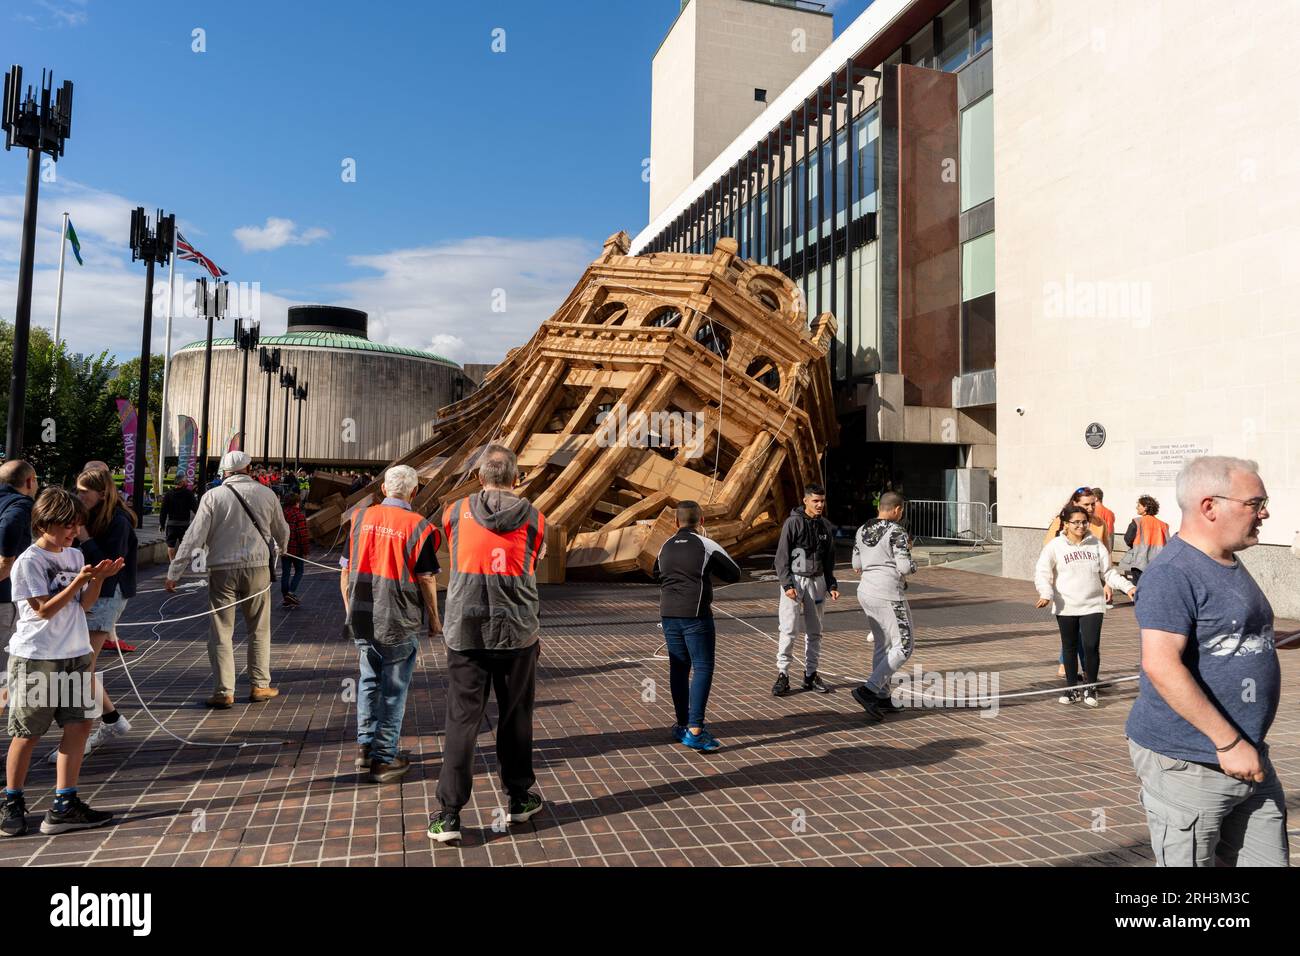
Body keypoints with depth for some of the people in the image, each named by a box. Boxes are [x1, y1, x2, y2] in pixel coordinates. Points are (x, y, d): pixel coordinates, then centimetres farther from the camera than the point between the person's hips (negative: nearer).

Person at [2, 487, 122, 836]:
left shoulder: (75, 556, 9)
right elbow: (44, 610, -13)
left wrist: (99, 578, -6)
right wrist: (79, 580, -21)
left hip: (75, 654, 6)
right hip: (37, 657, -6)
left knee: (78, 725, 1)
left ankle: (64, 807, 7)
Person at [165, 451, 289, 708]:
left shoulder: (213, 496, -3)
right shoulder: (266, 494, 3)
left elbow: (194, 537, -8)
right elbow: (281, 530, 17)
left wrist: (173, 573, -3)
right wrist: (282, 547, 40)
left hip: (221, 570, -1)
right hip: (257, 567, 1)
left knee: (221, 632, 6)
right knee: (259, 630, 14)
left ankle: (224, 692, 7)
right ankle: (260, 686, 18)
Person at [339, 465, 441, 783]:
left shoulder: (361, 517, 2)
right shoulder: (419, 527, -12)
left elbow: (346, 571, 6)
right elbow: (426, 579, -10)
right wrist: (434, 619, 3)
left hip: (361, 619, 5)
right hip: (399, 623, -4)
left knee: (369, 679, 22)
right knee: (393, 688, 7)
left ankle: (365, 745, 29)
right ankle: (384, 759, 14)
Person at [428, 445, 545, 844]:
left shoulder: (456, 513, -1)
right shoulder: (534, 519, -3)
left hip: (465, 632, 0)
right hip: (517, 633, 0)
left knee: (462, 721, 4)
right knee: (515, 718, 13)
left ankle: (449, 814, 4)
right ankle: (519, 799, 27)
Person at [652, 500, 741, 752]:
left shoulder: (666, 547, 10)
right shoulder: (706, 546, -6)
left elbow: (657, 575, 27)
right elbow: (734, 574, 2)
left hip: (669, 615, 6)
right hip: (695, 615, -6)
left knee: (679, 668, 14)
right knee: (702, 668, -3)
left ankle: (682, 725, 23)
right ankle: (695, 730, -10)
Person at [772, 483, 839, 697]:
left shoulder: (826, 526, 8)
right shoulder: (793, 523, -9)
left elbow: (829, 561, 17)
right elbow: (782, 557, -10)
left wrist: (832, 585, 10)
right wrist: (787, 585, -17)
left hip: (817, 581, 6)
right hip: (794, 580, -6)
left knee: (814, 631, 11)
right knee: (788, 630, -7)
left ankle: (811, 675, 20)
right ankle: (783, 675, 1)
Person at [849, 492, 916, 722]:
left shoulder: (862, 531, 9)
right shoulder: (896, 532, -13)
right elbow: (905, 567, -17)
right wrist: (911, 561, 5)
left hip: (866, 591, 8)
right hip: (888, 595, -8)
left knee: (882, 646, 17)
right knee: (902, 648, -2)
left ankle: (882, 698, 21)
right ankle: (868, 690, -12)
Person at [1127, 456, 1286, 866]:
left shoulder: (1230, 564, 14)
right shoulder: (1173, 573, -19)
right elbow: (1161, 665, -27)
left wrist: (1247, 744, 23)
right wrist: (1228, 742, -24)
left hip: (1247, 758, 9)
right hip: (1187, 763, -9)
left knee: (1269, 860, 14)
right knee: (1185, 862, 2)